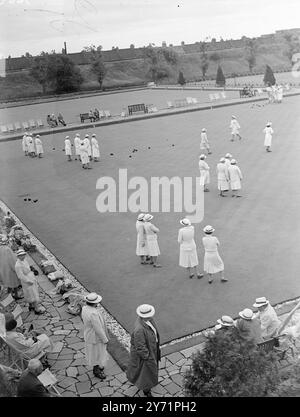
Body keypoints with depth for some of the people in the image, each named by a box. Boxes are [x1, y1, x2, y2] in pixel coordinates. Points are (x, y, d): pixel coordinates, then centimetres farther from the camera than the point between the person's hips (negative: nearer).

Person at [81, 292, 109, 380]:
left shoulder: (84, 308, -11)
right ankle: (96, 371, 38)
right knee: (98, 354, 16)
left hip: (89, 335, 8)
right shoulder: (93, 314, -40)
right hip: (96, 338, -8)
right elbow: (98, 329, -30)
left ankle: (97, 366, 51)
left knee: (93, 352, 29)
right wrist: (105, 340, -15)